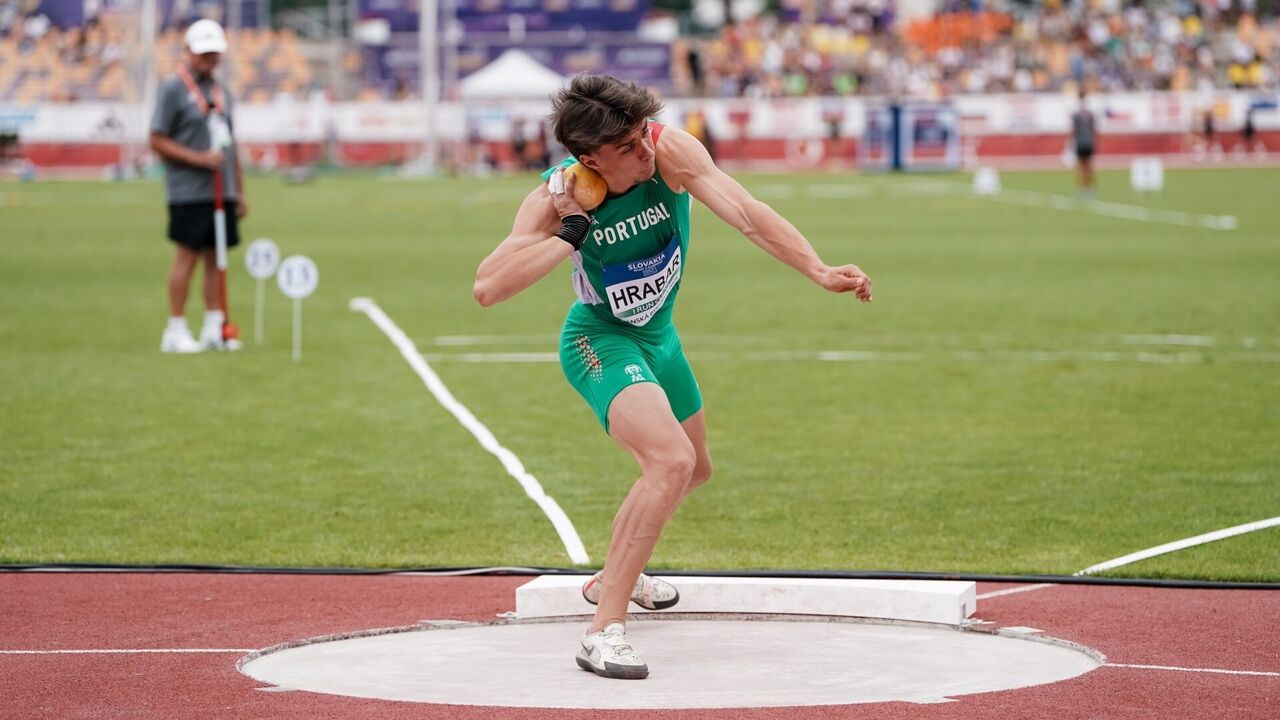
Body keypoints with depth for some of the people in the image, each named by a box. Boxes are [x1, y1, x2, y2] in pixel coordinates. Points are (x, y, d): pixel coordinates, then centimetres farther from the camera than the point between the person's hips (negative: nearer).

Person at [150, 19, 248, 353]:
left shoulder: (220, 91, 16)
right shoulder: (172, 88, -4)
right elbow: (158, 141, -8)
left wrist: (240, 191, 16)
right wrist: (198, 158, -17)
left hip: (222, 191, 6)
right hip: (188, 191, -6)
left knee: (216, 258, 5)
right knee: (187, 256, -6)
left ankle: (214, 329, 8)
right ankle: (176, 331, -1)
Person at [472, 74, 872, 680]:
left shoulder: (671, 151, -25)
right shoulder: (556, 198, -28)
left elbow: (745, 213, -34)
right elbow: (486, 289, -34)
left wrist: (820, 272, -45)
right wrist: (569, 236, -39)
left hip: (657, 335, 6)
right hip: (600, 341, -6)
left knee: (694, 469, 25)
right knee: (671, 461, -30)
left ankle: (612, 578, 51)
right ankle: (604, 631, -28)